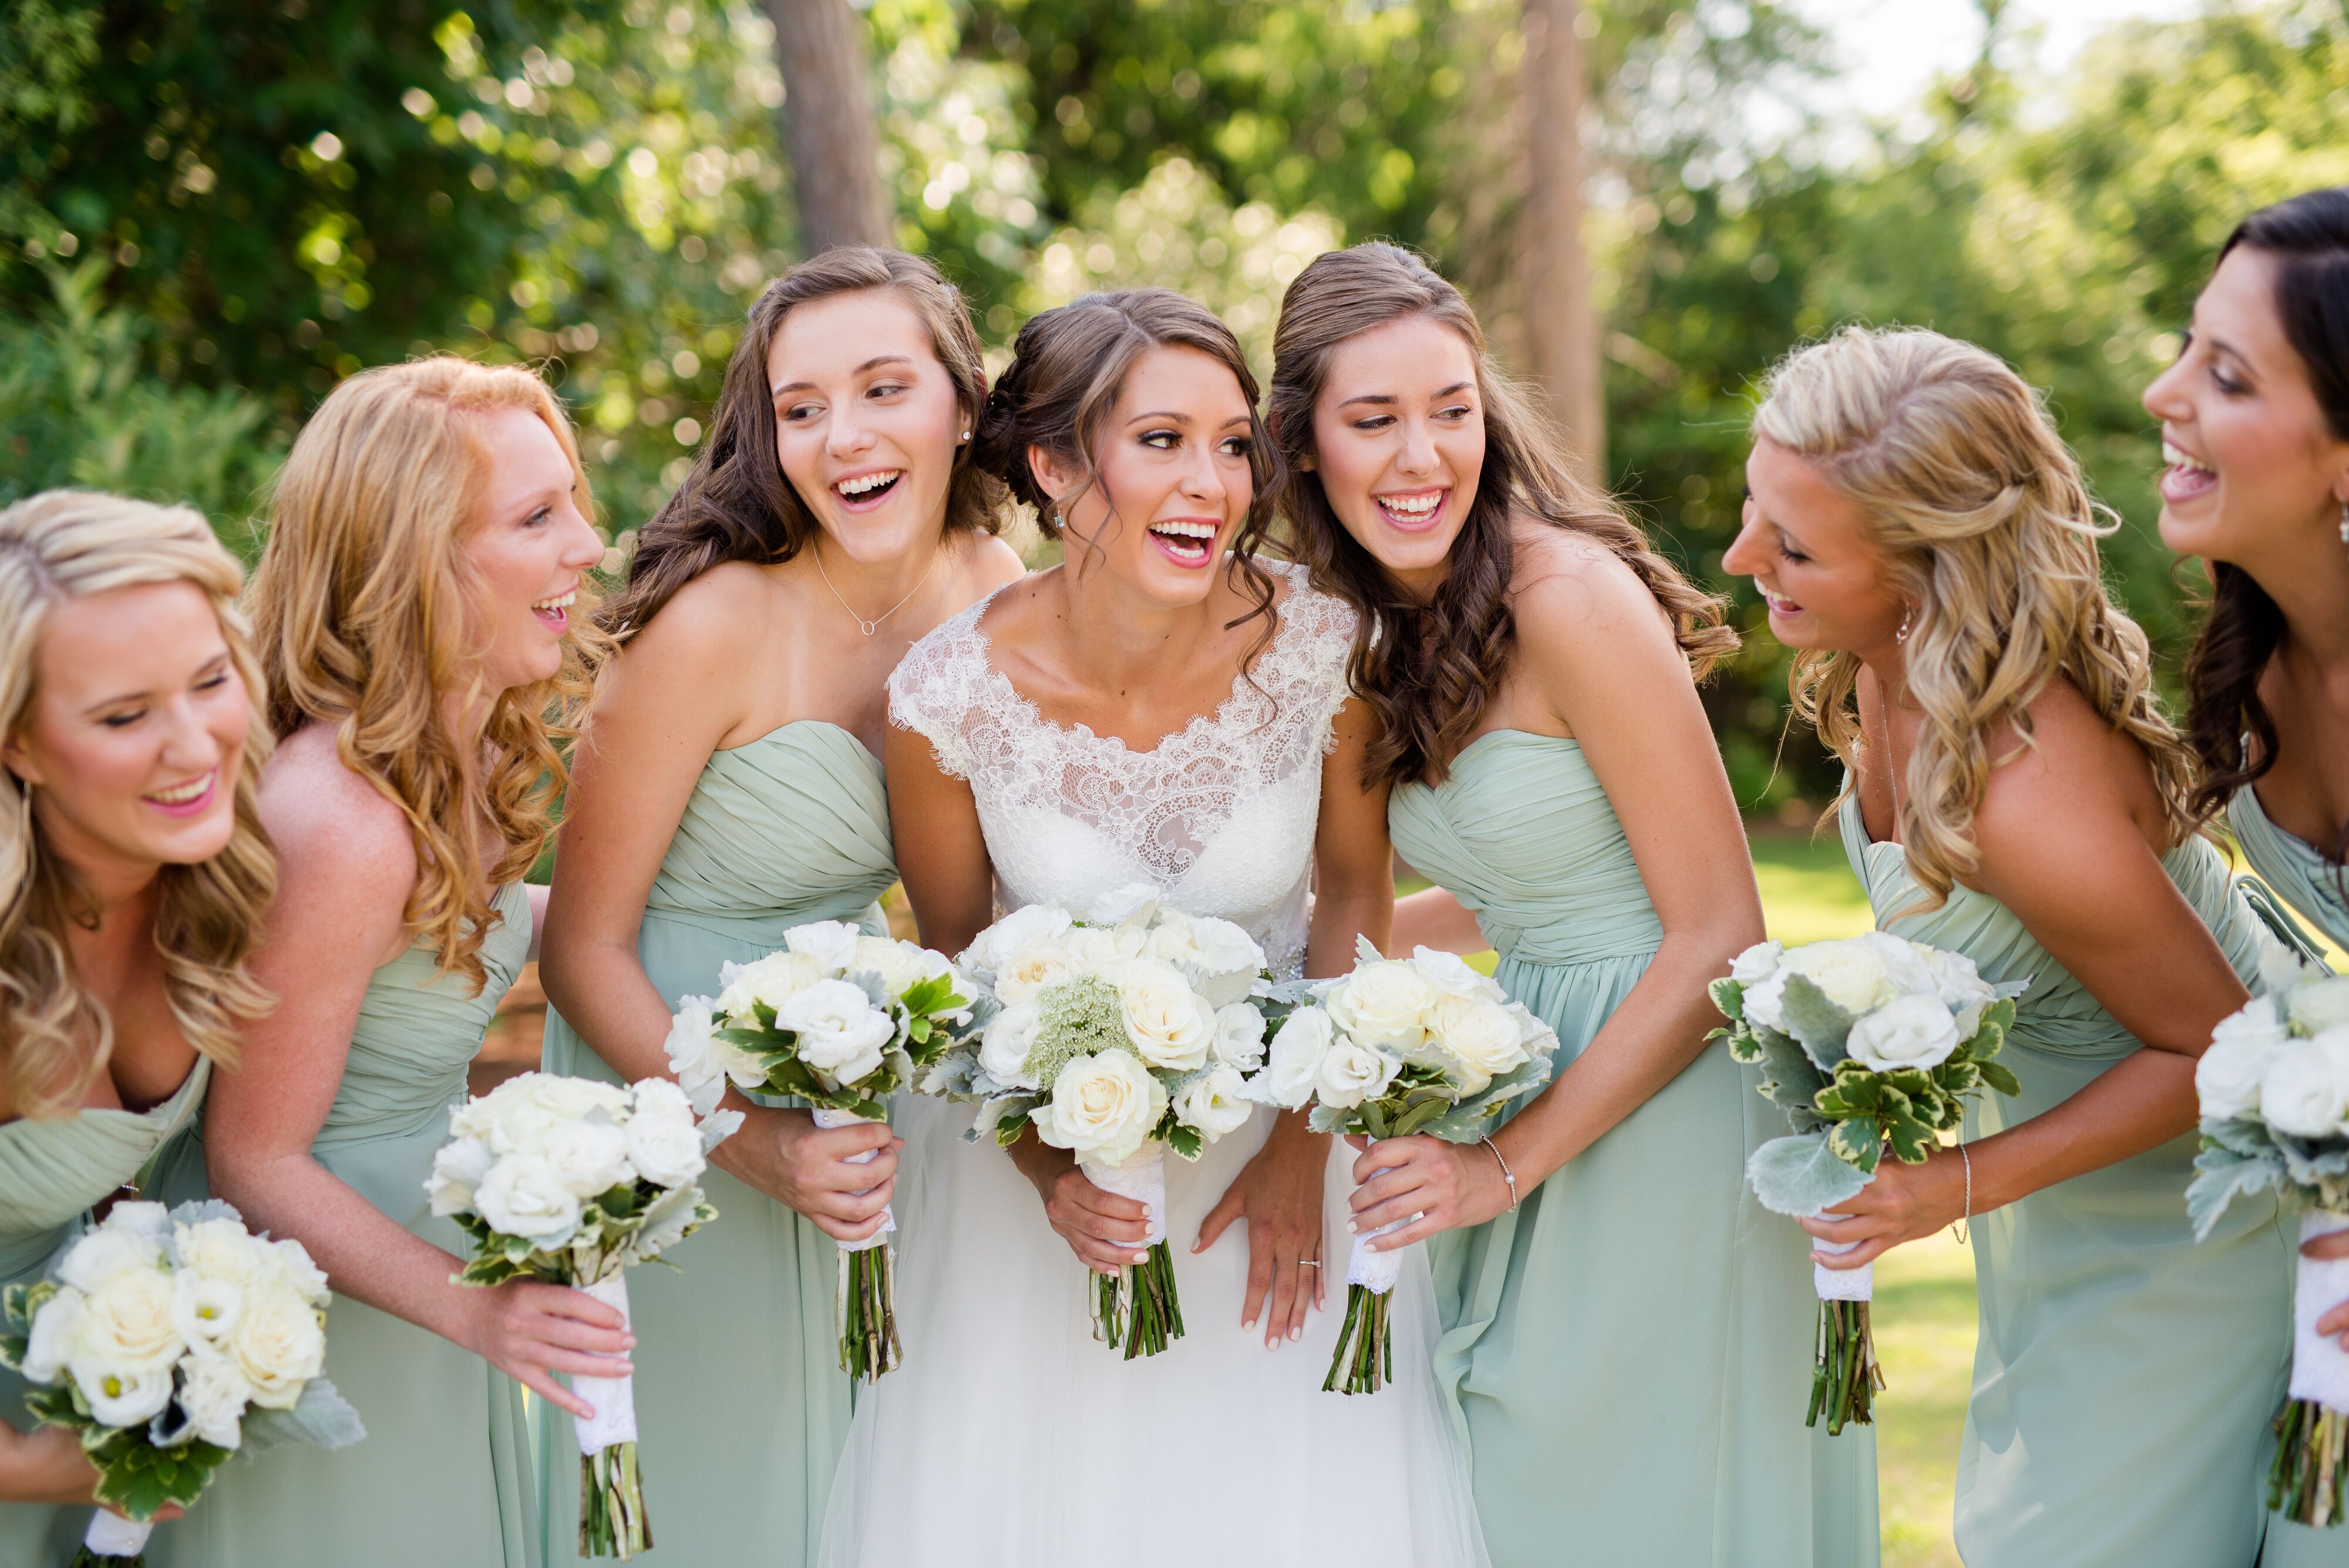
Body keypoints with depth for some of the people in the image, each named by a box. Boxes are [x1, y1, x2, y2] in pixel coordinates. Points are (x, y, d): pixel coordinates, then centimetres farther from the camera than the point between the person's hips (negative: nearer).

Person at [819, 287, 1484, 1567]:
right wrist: (1045, 1167, -15)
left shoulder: (1321, 648, -20)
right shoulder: (951, 696, -22)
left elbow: (1354, 897, -3)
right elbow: (955, 957, -4)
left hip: (1279, 1114, 1)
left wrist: (1304, 1149, -6)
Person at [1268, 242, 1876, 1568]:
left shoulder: (1569, 598, -17)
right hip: (1538, 1080, 8)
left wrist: (1511, 1162, -16)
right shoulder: (1388, 625, 8)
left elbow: (1719, 936, -17)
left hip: (1669, 1106, -8)